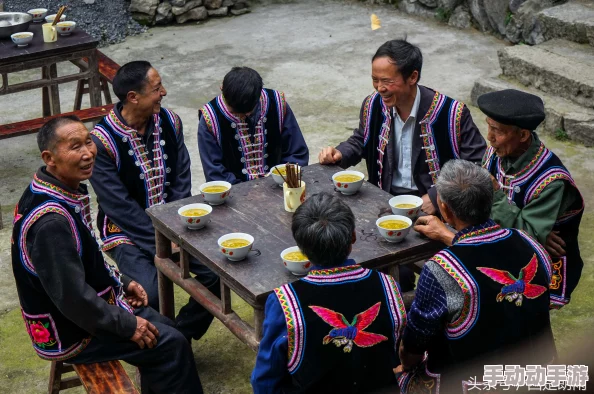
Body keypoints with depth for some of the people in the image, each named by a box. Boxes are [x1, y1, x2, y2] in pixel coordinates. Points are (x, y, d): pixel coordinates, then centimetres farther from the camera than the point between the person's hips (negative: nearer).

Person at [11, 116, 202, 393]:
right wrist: (127, 326, -19)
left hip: (81, 307, 10)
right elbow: (72, 297, -30)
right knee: (170, 344, -8)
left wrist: (122, 282, 9)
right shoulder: (51, 221, -33)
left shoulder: (66, 190, -1)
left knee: (163, 329, 17)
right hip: (70, 331, -10)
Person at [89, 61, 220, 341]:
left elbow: (181, 182, 0)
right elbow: (120, 205, -18)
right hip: (128, 231, -5)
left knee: (218, 273, -15)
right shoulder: (102, 140, -19)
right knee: (149, 294, -28)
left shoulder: (169, 122, -2)